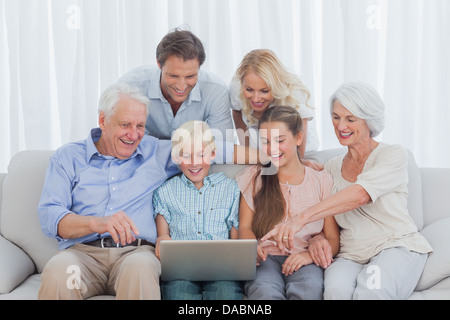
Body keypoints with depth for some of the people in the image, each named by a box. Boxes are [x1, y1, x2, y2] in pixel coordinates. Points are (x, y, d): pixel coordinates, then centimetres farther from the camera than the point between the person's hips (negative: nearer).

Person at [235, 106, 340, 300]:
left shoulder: (322, 181, 11)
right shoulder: (252, 178, 15)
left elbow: (333, 239, 8)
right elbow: (244, 227, 9)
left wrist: (311, 254, -15)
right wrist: (252, 247, -15)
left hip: (303, 261, 0)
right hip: (265, 257, 1)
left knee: (308, 289, -36)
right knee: (264, 291, -35)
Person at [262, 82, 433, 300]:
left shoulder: (393, 156, 0)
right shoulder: (332, 168, 17)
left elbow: (361, 194, -21)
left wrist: (302, 218, -32)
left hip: (397, 247, -3)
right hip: (352, 255, 3)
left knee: (371, 290, -36)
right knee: (336, 289, -32)